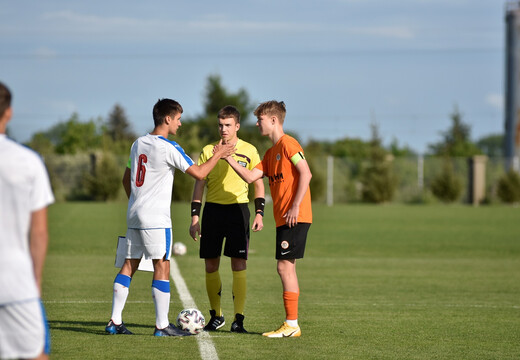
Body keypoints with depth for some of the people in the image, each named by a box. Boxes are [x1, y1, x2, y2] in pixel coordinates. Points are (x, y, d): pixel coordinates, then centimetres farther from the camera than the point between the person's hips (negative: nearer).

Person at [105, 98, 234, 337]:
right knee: (162, 266, -4)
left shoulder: (138, 144, 12)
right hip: (156, 219, -8)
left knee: (129, 265, 9)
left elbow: (126, 179, 21)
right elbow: (199, 173, -11)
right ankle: (162, 325, -4)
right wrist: (218, 155, 3)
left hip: (134, 216, 8)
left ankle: (115, 321, 8)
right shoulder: (169, 148, -12)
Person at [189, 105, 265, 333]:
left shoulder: (249, 151, 3)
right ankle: (216, 316, 17)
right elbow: (199, 185, 8)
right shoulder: (208, 151, 7)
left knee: (239, 264, -8)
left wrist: (259, 214, -3)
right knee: (210, 265, 3)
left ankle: (238, 319, -6)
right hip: (212, 210, 2)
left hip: (238, 209, -2)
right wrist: (194, 218, 1)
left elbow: (258, 184, 7)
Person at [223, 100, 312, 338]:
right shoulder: (271, 153, 20)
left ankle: (291, 325, -9)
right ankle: (291, 325, 13)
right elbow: (250, 177, 13)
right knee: (286, 268, 10)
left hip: (295, 217, -10)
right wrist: (228, 159, 6)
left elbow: (306, 174, -16)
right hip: (283, 218, 10)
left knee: (284, 266, -11)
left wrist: (295, 206, -19)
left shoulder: (287, 144, -8)